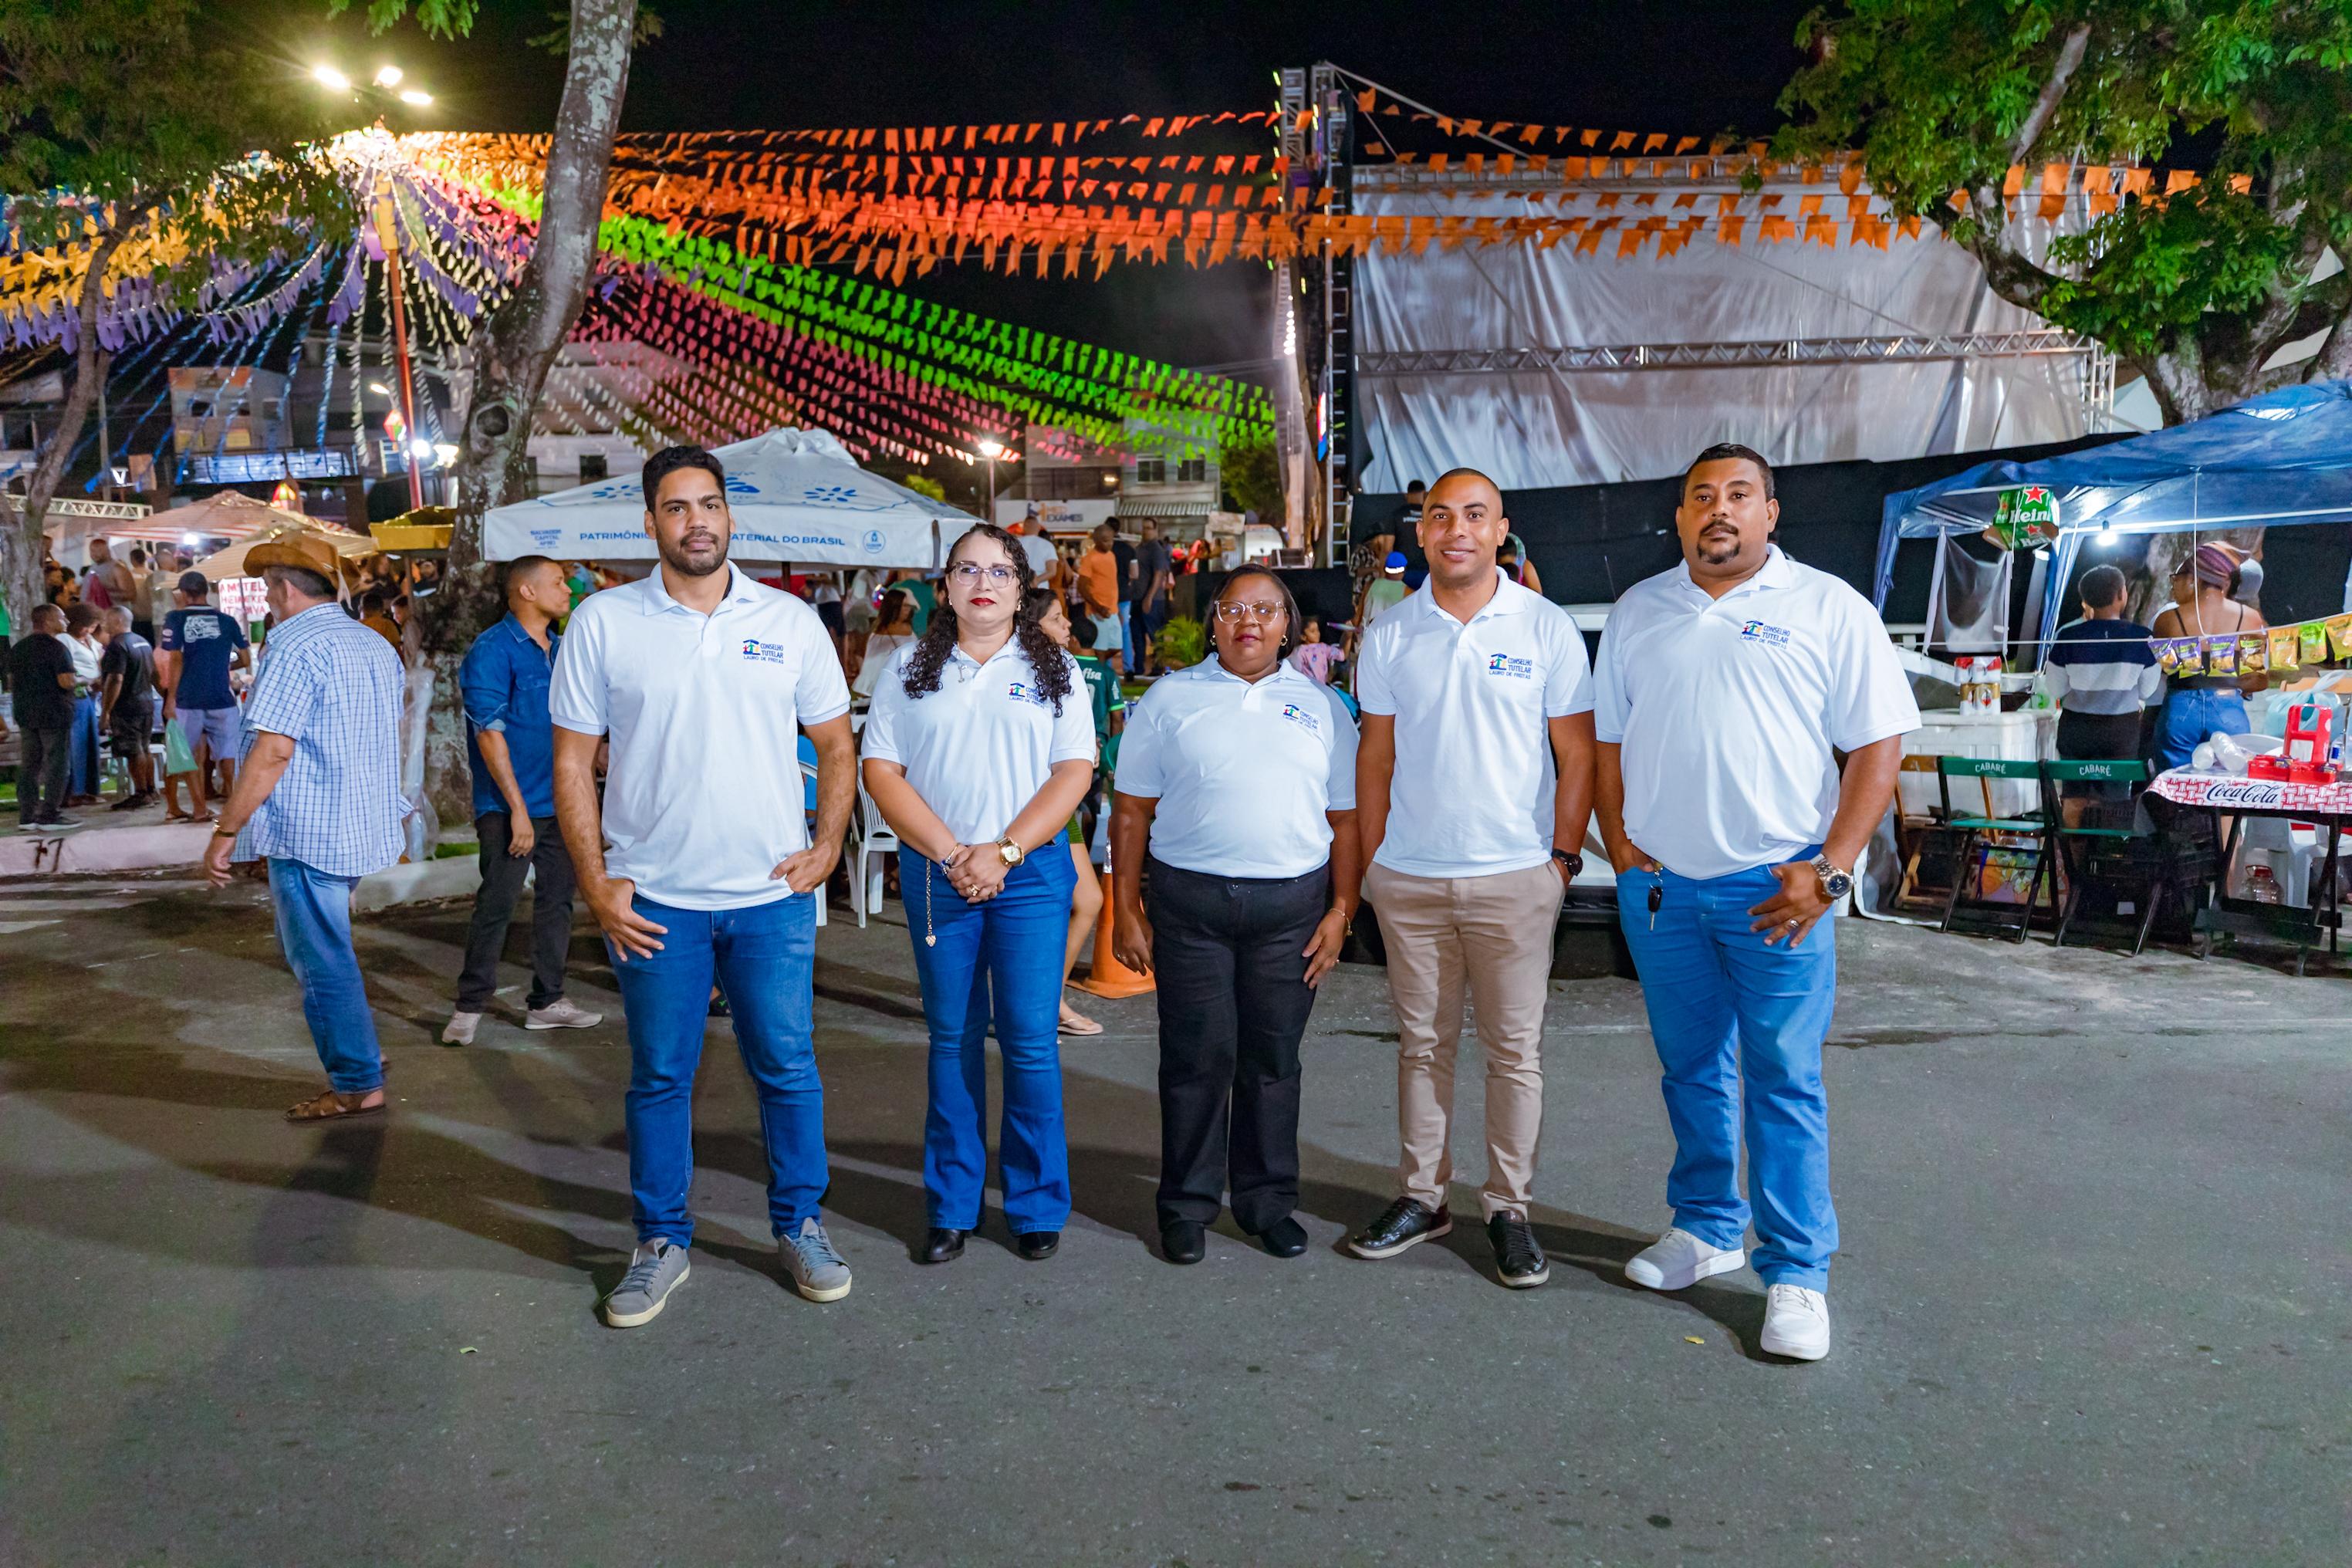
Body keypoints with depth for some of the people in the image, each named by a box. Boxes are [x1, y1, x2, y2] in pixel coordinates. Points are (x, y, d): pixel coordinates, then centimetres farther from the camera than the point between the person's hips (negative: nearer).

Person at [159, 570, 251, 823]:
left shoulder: (176, 619, -2)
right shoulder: (227, 621, 4)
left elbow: (176, 660, -6)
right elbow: (246, 659, 8)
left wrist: (170, 698, 0)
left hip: (189, 700, -1)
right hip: (222, 698, 1)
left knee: (194, 756, 7)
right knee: (227, 754, 8)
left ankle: (201, 808, 6)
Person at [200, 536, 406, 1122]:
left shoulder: (295, 646, -14)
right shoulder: (376, 645, 13)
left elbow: (272, 752, -20)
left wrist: (225, 832, -14)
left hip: (307, 832, -9)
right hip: (364, 827, 9)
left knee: (322, 963, 1)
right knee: (308, 945, 21)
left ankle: (358, 1085, 8)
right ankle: (359, 1050, 24)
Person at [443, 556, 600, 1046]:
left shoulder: (560, 648, 12)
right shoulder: (492, 651, -11)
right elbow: (490, 733, -15)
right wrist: (518, 808, -18)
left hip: (559, 801, 7)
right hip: (509, 806, -7)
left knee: (557, 900, 11)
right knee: (497, 904, -4)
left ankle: (547, 1001, 22)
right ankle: (469, 1006, 9)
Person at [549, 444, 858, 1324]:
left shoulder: (789, 622, 3)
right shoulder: (602, 623, 0)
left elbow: (836, 743, 11)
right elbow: (572, 762, 2)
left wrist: (826, 846, 0)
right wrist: (596, 885, -4)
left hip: (773, 895, 1)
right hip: (653, 897, 0)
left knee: (787, 1067, 8)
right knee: (659, 1075, 10)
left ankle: (800, 1226, 25)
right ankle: (660, 1242, 25)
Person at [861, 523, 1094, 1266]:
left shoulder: (1056, 672, 7)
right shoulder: (911, 671, 9)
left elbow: (1074, 772, -1)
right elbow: (881, 769, 2)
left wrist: (1003, 852, -12)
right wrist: (949, 853, -9)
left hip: (1030, 874, -1)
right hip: (935, 873, 1)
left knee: (1030, 1039, -1)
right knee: (952, 1037, 7)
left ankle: (1038, 1205, 12)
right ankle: (951, 1207, 17)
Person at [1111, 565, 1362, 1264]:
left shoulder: (1321, 707, 11)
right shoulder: (1169, 699, 6)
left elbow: (1345, 818, 10)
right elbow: (1131, 811, 5)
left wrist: (1341, 910, 2)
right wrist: (1127, 910, -1)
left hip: (1291, 903, 2)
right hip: (1189, 898, -1)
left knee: (1273, 1058, 8)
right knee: (1196, 1056, 2)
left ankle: (1268, 1200, 22)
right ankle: (1187, 1205, 16)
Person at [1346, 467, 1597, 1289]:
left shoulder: (1548, 629, -1)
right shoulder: (1389, 635, 5)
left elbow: (1577, 754, 2)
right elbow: (1377, 754, 10)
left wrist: (1564, 857, -3)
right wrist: (1370, 861, 6)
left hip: (1514, 879, -2)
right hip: (1408, 878, 2)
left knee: (1515, 1049, 5)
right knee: (1422, 1043, 11)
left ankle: (1509, 1207, 17)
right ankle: (1421, 1196, 23)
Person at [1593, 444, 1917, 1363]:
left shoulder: (1827, 608, -1)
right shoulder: (1638, 613, 11)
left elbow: (1879, 743, -4)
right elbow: (1610, 738, 16)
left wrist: (1830, 871, -11)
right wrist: (1619, 841, 3)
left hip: (1774, 887, -4)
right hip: (1659, 885, 4)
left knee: (1785, 1080, 0)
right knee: (1691, 1070, 14)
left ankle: (1796, 1272, 10)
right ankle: (1706, 1228, 31)